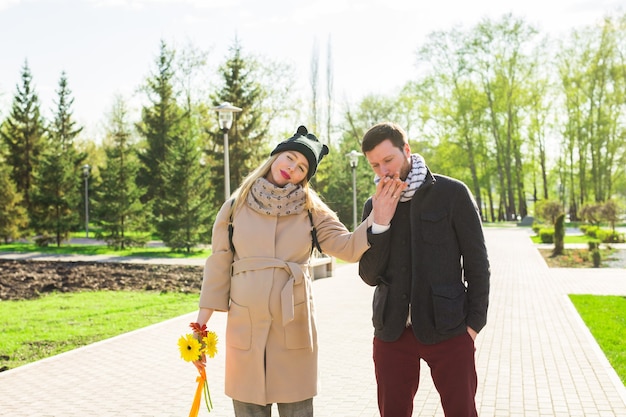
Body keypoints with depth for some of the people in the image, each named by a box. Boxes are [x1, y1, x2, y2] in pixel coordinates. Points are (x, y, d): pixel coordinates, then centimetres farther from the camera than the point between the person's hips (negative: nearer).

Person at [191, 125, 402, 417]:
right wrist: (201, 323, 2)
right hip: (245, 325, 0)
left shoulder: (311, 210, 4)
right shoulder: (236, 206, 3)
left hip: (294, 325, 0)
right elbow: (219, 265, 4)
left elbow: (348, 247, -4)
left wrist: (378, 218, -20)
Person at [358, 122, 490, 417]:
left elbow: (477, 263, -1)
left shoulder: (452, 194, -4)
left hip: (447, 329, -3)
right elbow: (369, 276, 1)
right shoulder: (374, 206, 7)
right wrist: (380, 223, -10)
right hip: (392, 331, 4)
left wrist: (474, 323, -6)